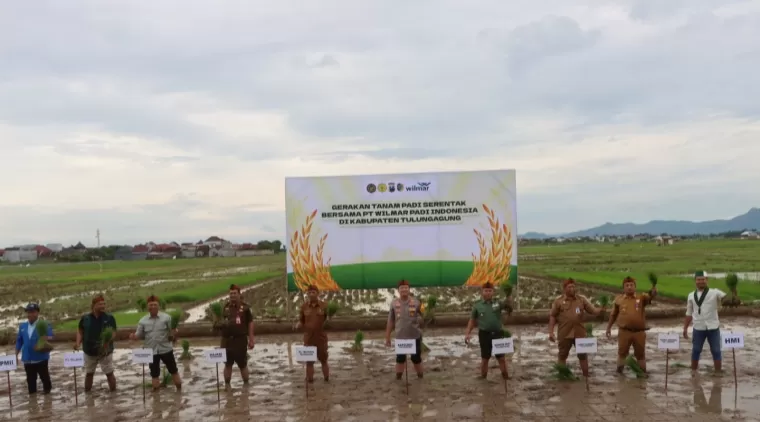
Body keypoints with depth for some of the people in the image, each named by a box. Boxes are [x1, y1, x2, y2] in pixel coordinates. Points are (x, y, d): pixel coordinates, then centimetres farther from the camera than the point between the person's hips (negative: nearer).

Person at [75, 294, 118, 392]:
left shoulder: (109, 318, -6)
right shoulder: (85, 318, -1)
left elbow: (114, 333, -8)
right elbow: (80, 332, 8)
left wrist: (108, 341, -27)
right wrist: (78, 343, -8)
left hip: (106, 351, -2)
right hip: (89, 351, 2)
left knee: (109, 373, 1)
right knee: (89, 373, 14)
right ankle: (87, 394, 28)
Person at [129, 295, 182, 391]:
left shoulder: (166, 317, -4)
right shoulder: (143, 321, 2)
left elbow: (173, 330, -2)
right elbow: (140, 334, 6)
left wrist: (174, 333, -25)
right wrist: (134, 336, -17)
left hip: (166, 349, -1)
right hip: (151, 351, 1)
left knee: (173, 369, 8)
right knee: (154, 373, 9)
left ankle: (179, 389, 21)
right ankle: (156, 390, 21)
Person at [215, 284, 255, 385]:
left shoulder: (245, 307, -5)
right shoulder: (225, 307, 7)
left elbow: (250, 324, -3)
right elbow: (222, 321, 18)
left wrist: (251, 340, -6)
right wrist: (220, 325, -3)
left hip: (241, 339, -3)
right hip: (227, 339, 3)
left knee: (243, 364, 6)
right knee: (227, 364, 9)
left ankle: (246, 384, 20)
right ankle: (227, 385, 19)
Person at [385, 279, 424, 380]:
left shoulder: (416, 302, -4)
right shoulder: (394, 303, -2)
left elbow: (423, 317, 1)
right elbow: (390, 321, 2)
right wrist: (387, 337, 3)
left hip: (415, 336, 0)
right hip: (400, 337, 0)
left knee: (416, 358, 10)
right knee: (400, 359, 8)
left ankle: (420, 377, 27)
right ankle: (398, 379, 20)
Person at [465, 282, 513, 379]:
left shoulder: (498, 303, 2)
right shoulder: (477, 305, 2)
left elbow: (509, 309, -7)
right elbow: (472, 320, 7)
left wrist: (508, 297, -24)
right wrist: (468, 333, -1)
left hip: (498, 333, 0)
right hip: (484, 334, 0)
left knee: (501, 357, 6)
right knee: (485, 358, 8)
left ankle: (505, 376, 16)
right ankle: (483, 377, 18)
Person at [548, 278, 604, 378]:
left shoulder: (582, 299, 6)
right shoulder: (558, 301, 0)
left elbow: (593, 311, 4)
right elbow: (552, 317, 1)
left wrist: (601, 310, -17)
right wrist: (551, 332, -6)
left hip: (580, 333, 1)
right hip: (564, 334, -1)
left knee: (583, 355, 8)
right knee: (562, 355, 8)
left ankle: (586, 376, 18)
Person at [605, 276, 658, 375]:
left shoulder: (642, 298, 3)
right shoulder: (619, 299, 5)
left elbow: (651, 295, -18)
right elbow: (613, 315, 12)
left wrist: (653, 287, -39)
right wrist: (608, 328, 12)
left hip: (639, 332, 0)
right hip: (624, 332, 0)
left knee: (640, 354, 12)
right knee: (622, 353, 8)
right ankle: (619, 372, 17)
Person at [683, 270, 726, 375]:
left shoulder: (715, 293, -1)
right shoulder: (691, 296, 6)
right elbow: (689, 314, 11)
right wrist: (685, 328, 9)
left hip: (713, 327, -2)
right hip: (698, 328, 2)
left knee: (716, 350, 6)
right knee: (696, 350, 10)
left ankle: (718, 371, 17)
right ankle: (693, 370, 23)